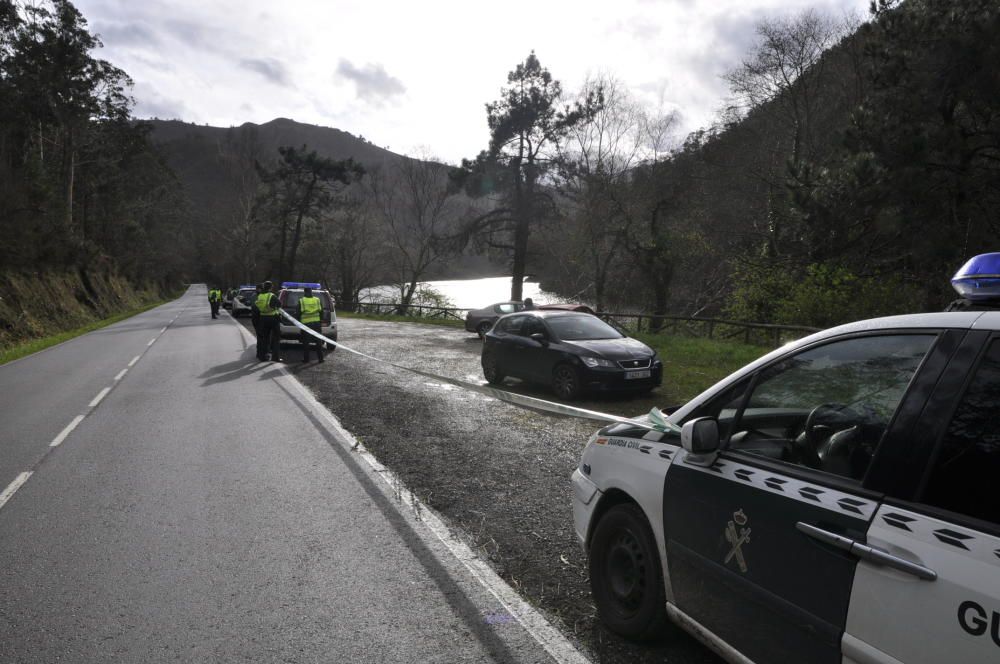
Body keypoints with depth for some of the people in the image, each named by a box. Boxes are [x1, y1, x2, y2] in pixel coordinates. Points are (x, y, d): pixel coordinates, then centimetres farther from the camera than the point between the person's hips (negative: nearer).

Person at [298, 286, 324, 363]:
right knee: (318, 341, 7)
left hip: (306, 323, -2)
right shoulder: (317, 300, 8)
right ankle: (320, 358, 6)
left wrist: (299, 321, 13)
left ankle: (306, 358, 4)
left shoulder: (301, 301, 0)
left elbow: (299, 313, 0)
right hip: (316, 323, 2)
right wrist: (320, 321, 19)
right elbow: (321, 312, 10)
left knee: (306, 342, 4)